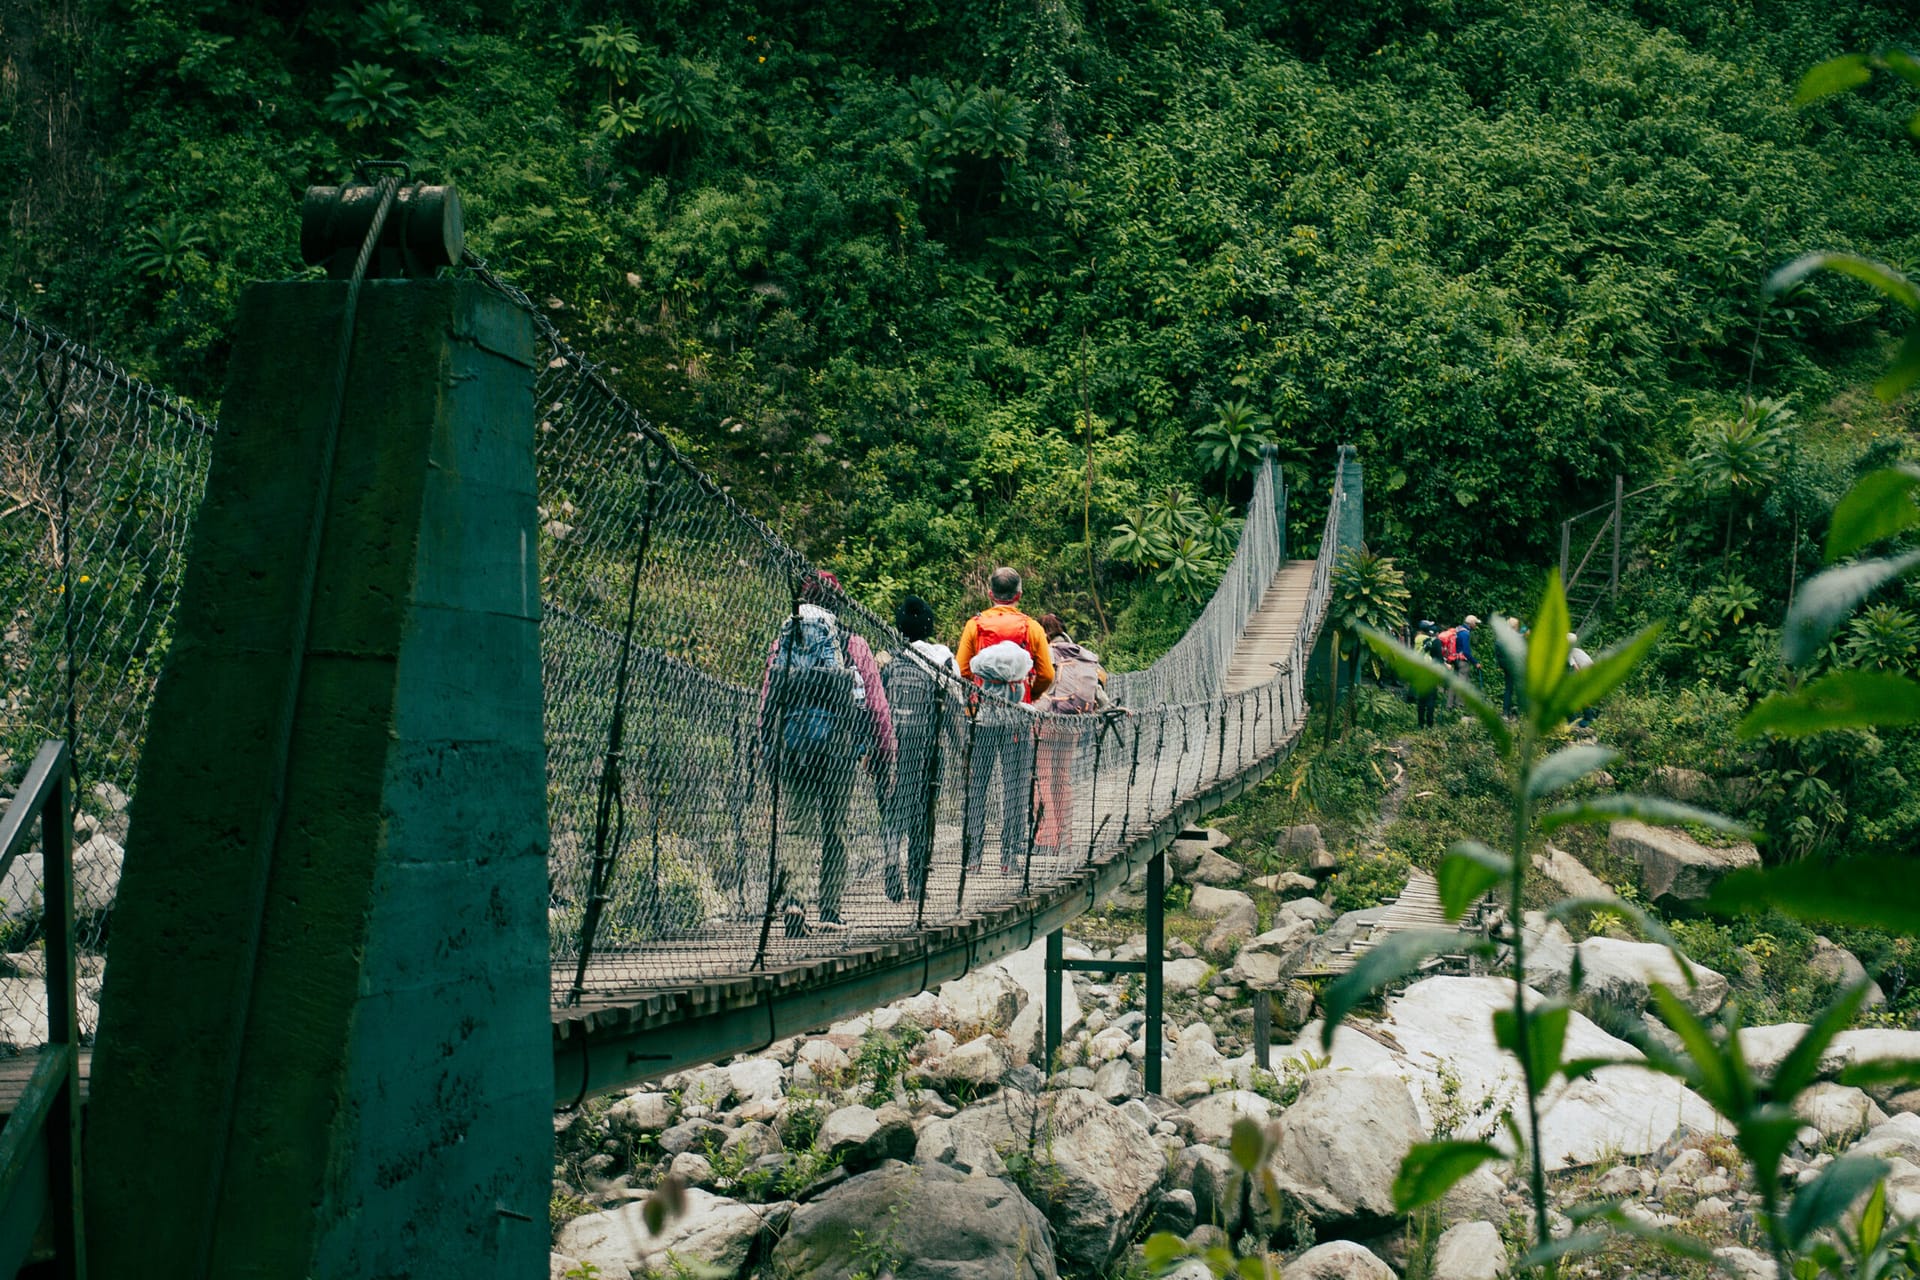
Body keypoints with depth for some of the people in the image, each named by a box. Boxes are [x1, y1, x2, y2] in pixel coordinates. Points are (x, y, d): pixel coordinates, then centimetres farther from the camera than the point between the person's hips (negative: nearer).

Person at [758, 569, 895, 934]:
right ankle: (830, 910, 8)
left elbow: (767, 701, 7)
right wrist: (883, 761, 10)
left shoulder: (782, 641, 10)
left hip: (790, 746, 1)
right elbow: (876, 708, 5)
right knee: (833, 828, 7)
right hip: (838, 746, -1)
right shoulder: (853, 645, 5)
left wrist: (767, 749, 11)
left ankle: (792, 896, -15)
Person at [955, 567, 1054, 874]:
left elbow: (961, 671, 0)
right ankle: (1009, 857, 4)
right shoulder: (1032, 628, 2)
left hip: (982, 714, 0)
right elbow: (1046, 676, 1)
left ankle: (972, 855, 4)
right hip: (1018, 718, 0)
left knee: (975, 785, 5)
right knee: (1015, 788, 4)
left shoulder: (975, 625, 1)